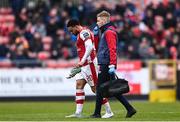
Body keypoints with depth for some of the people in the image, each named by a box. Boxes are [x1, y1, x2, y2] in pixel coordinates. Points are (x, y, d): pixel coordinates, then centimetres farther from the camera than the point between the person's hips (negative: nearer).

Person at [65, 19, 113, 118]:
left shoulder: (83, 33, -12)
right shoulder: (83, 33, 20)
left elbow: (90, 47, -25)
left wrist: (82, 61, -29)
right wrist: (82, 62, 22)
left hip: (90, 63, -10)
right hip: (86, 65, 10)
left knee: (95, 88, -6)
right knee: (79, 84, 3)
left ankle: (109, 111, 0)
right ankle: (78, 113, -1)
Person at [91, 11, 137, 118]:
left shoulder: (109, 32, -11)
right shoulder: (105, 31, 21)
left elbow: (112, 49, -21)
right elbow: (97, 46, 30)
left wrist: (112, 65, -27)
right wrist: (96, 34, 17)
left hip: (106, 65, -10)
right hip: (105, 64, 10)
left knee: (100, 88, -4)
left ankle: (97, 113, 0)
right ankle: (130, 109, 5)